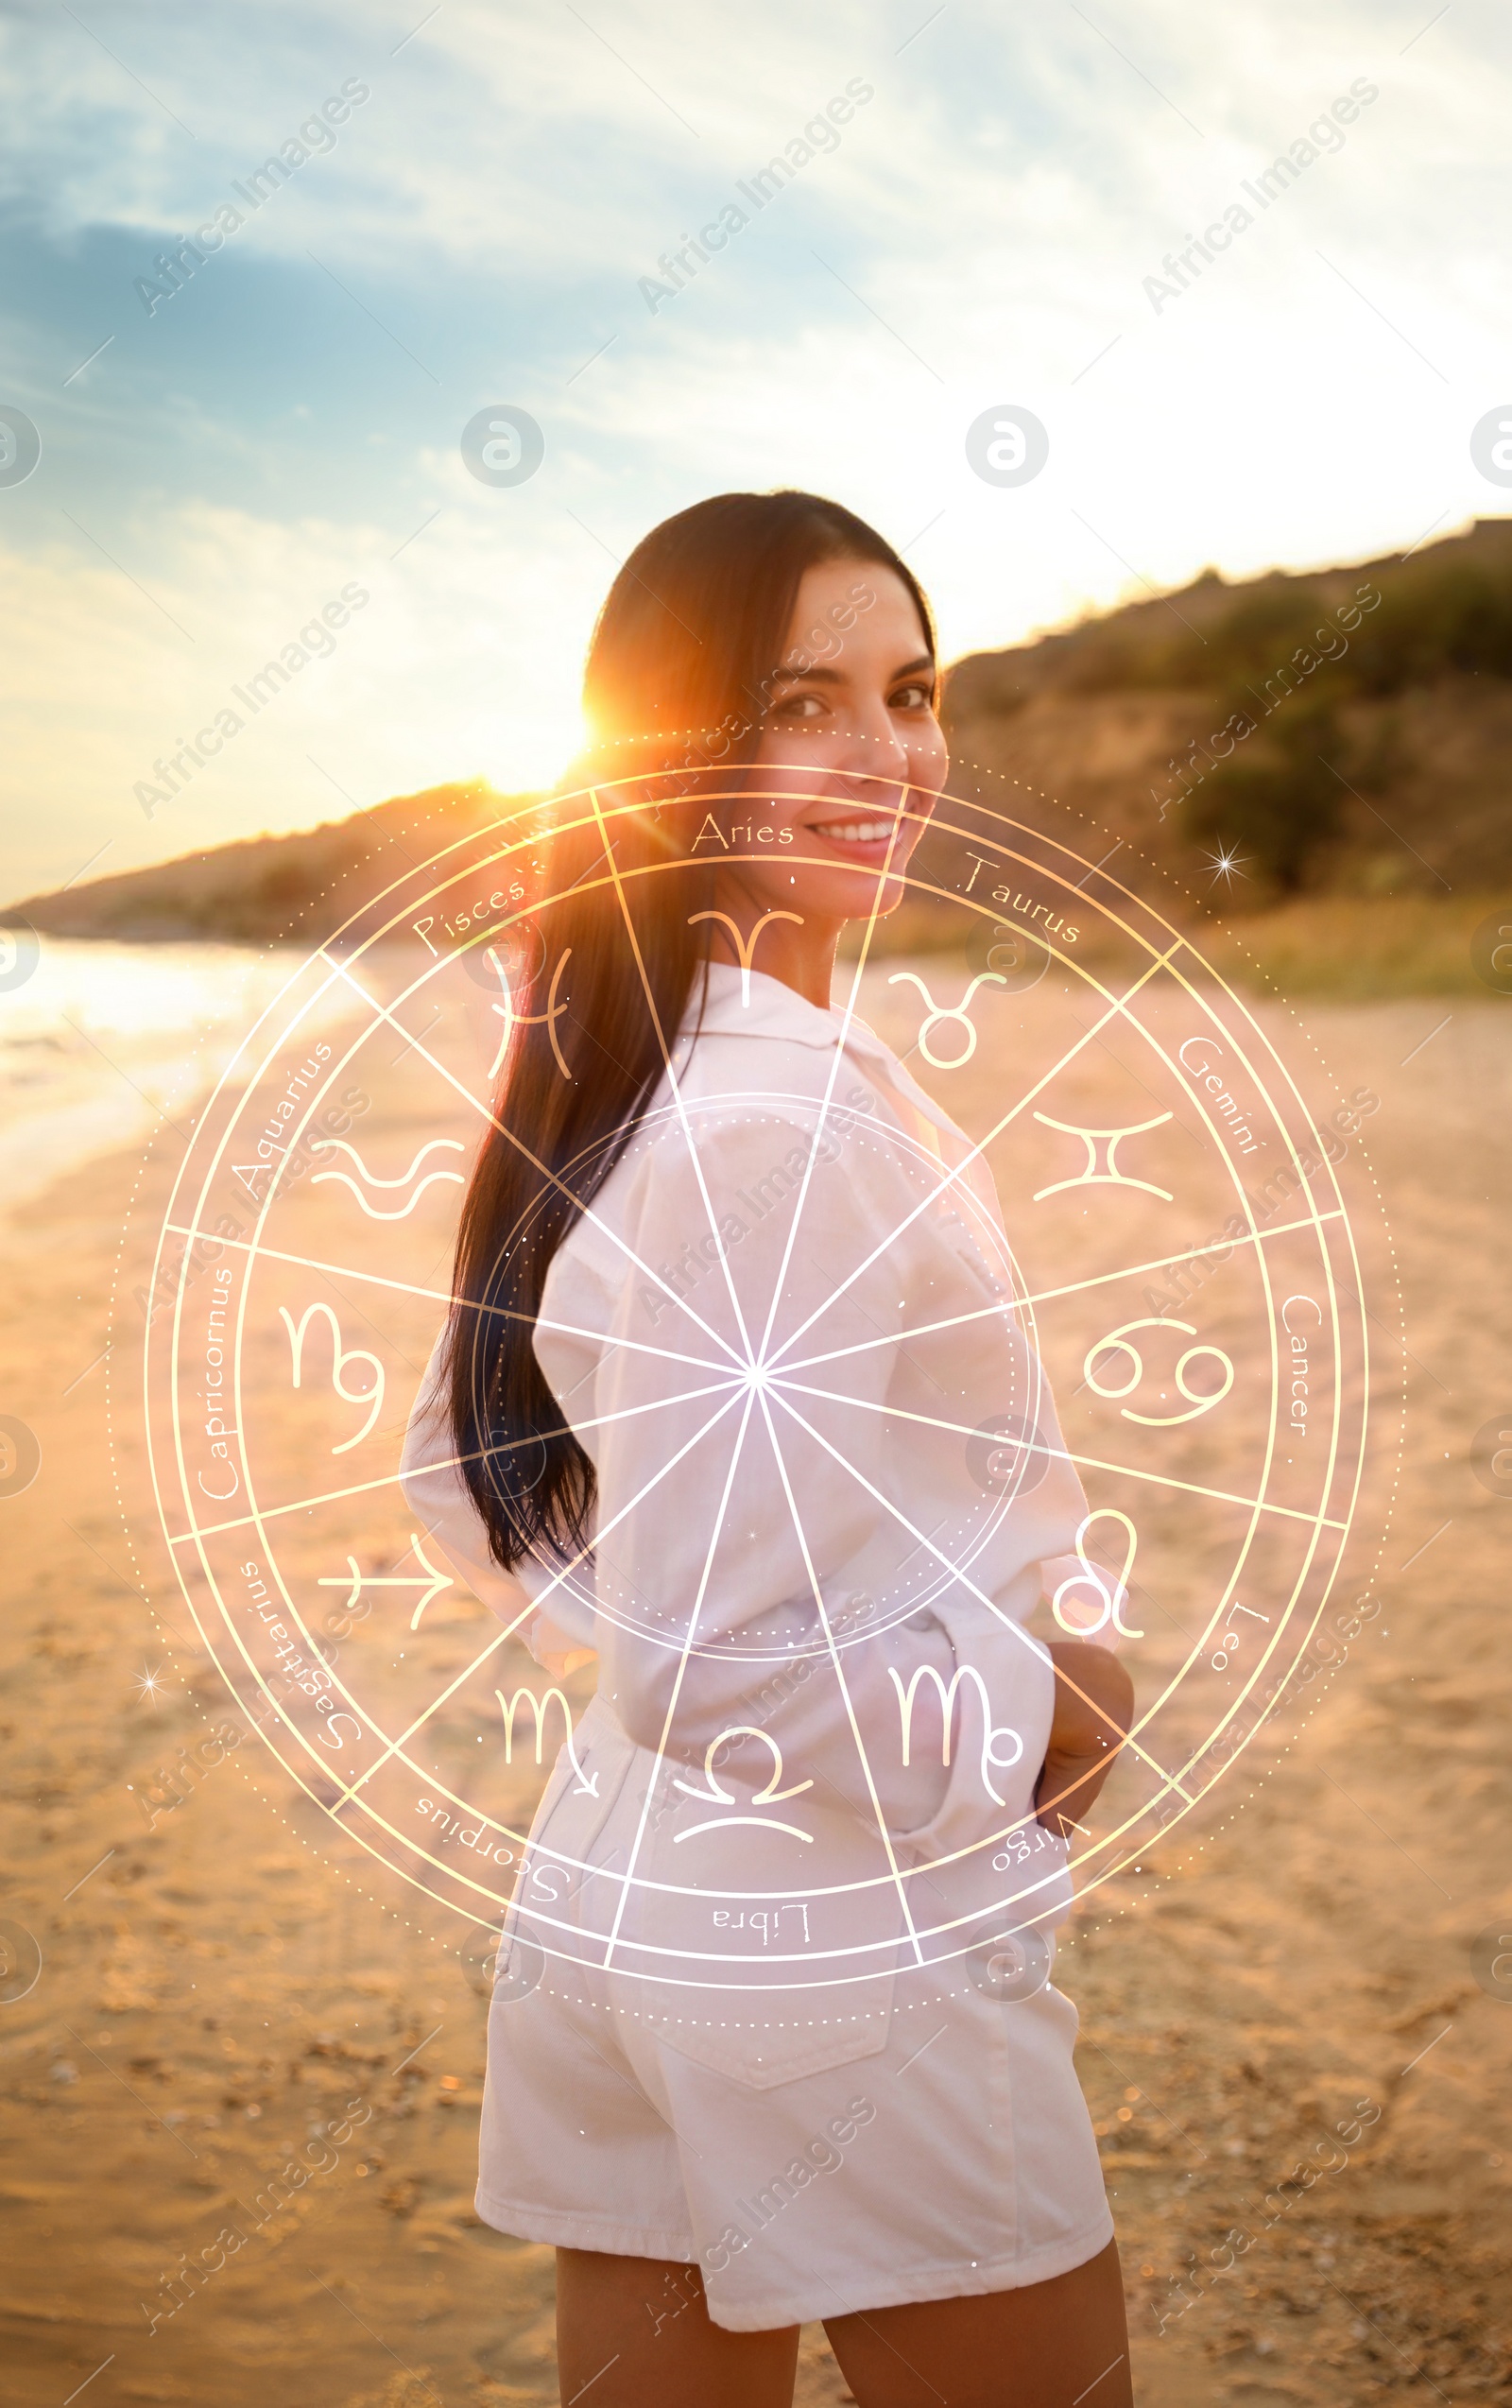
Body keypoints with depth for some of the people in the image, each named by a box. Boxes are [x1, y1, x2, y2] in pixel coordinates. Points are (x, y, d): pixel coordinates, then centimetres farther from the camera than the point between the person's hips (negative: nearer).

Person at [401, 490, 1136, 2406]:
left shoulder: (602, 1079, 4)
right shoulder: (782, 1134, -25)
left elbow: (466, 1483, 13)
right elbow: (728, 1668, -27)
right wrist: (1033, 1718, -12)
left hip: (609, 1900, 9)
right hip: (849, 1950, -8)